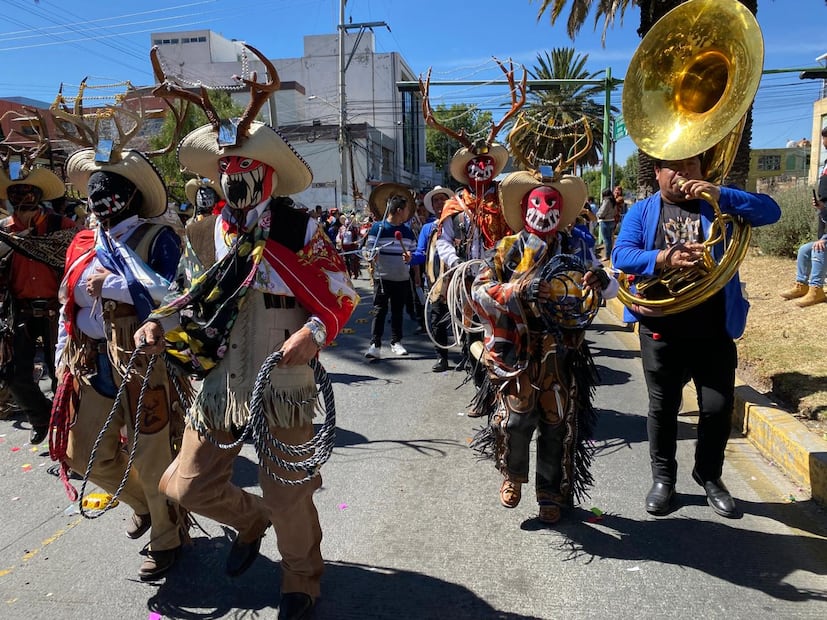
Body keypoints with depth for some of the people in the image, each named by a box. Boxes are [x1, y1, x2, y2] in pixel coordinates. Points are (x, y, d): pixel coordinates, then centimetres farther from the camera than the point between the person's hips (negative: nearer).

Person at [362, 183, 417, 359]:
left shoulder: (407, 231, 8)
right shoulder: (377, 227, -7)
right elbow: (367, 252, -7)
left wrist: (411, 256, -8)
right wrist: (371, 256, -29)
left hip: (402, 278, 5)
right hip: (382, 277, -5)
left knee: (398, 311, 11)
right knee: (380, 310, -4)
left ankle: (396, 342, 22)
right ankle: (375, 344, 0)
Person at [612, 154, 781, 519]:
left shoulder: (718, 205, 7)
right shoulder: (641, 212, 5)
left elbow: (770, 212, -4)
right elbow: (621, 255, -8)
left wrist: (720, 194, -16)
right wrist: (664, 258, -25)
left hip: (714, 329, 1)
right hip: (661, 329, -1)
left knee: (719, 407, 7)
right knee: (663, 407, 10)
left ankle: (709, 475, 31)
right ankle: (663, 478, 28)